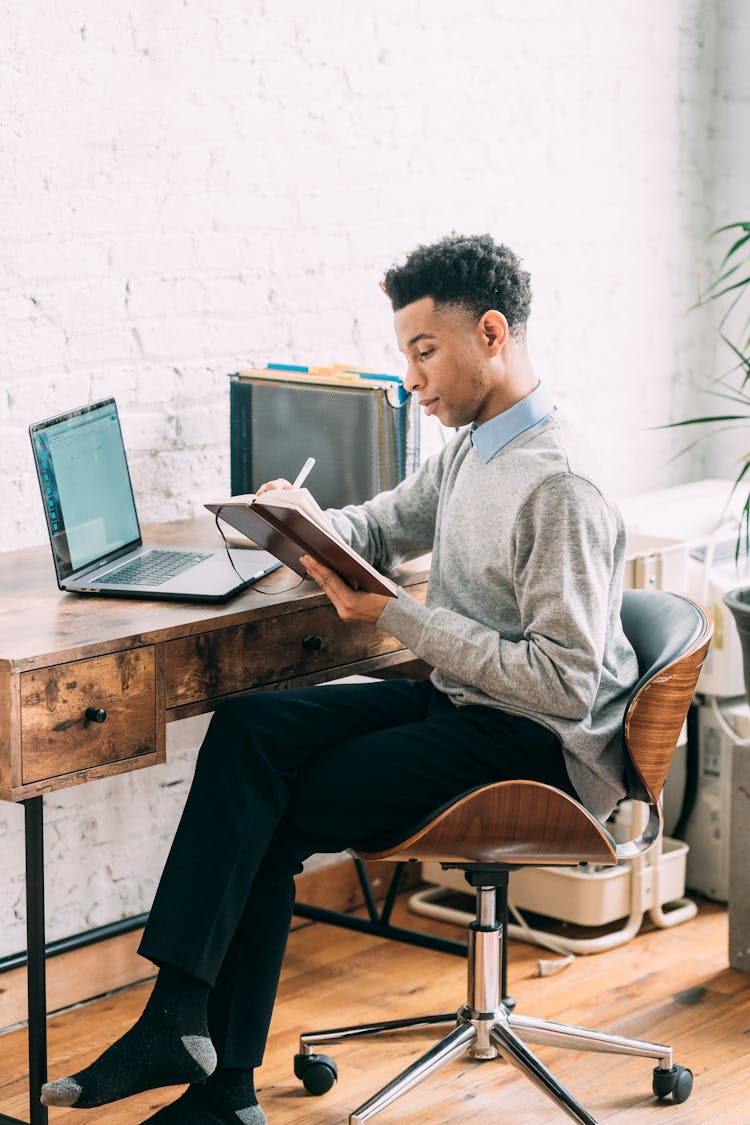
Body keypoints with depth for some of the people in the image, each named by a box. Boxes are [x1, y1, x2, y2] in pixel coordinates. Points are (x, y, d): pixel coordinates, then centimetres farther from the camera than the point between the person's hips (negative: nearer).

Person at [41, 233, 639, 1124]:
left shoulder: (558, 487, -21)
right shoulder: (474, 446, 10)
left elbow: (564, 681, -24)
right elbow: (383, 526, 26)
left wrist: (396, 617, -22)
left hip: (537, 745, -9)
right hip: (461, 700, 9)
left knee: (272, 815, -14)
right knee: (249, 728, -12)